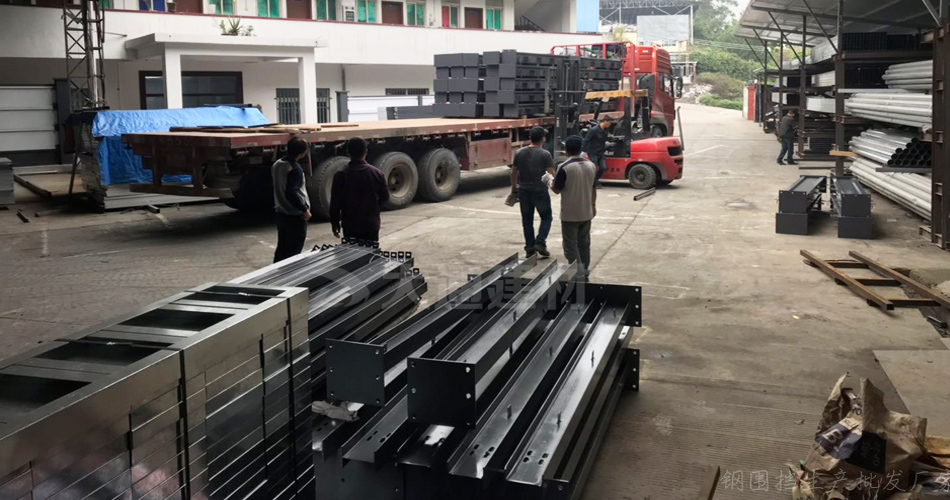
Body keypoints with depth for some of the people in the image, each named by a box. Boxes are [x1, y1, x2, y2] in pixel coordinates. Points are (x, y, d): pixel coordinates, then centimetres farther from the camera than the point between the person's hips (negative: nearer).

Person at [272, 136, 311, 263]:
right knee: (294, 251, 0)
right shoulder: (295, 169, -21)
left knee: (281, 248, 17)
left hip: (281, 213, 8)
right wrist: (304, 209, -18)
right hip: (295, 216, -8)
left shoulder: (276, 165, 5)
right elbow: (292, 193, -26)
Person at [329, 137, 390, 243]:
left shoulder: (341, 175, -9)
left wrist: (334, 223, 4)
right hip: (371, 225, 1)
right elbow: (385, 197, 4)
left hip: (350, 226, -1)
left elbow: (335, 202, -7)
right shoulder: (377, 173, -5)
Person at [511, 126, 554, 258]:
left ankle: (529, 247, 14)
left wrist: (514, 187, 20)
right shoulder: (545, 154, -10)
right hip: (540, 191, -4)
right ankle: (540, 243, -5)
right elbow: (551, 173, -13)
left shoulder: (520, 153, 3)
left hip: (523, 191, 4)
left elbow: (513, 172, 8)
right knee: (546, 217, 10)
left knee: (527, 220, 11)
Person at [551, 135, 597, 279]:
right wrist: (593, 206, 22)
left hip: (570, 214, -6)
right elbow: (593, 189, 10)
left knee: (571, 246, 2)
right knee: (584, 243, 17)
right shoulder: (591, 166, 1)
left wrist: (550, 184, 10)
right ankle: (584, 272, 26)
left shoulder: (564, 167, -17)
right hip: (586, 212, 6)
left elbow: (557, 190, -11)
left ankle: (578, 274, -2)